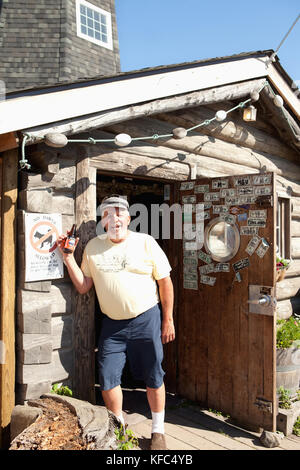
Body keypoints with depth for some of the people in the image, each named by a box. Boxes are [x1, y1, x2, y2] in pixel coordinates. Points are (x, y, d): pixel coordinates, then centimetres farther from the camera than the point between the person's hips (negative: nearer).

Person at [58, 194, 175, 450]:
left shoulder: (146, 242, -5)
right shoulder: (93, 247, 3)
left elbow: (165, 281, -2)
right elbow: (83, 287, 3)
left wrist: (168, 320, -3)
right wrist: (68, 257, -6)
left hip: (146, 319, -2)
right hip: (112, 323, 3)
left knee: (153, 378, 8)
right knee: (107, 379, 6)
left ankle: (158, 431, 32)